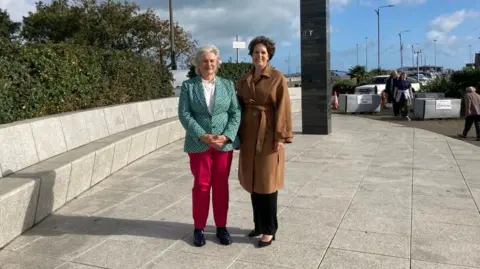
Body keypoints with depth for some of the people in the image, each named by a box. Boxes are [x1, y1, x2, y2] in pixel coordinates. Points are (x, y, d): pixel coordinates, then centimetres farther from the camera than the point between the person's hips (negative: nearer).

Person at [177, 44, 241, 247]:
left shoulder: (228, 85, 8)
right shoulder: (188, 86, 3)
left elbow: (235, 112, 2)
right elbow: (184, 114, -6)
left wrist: (226, 136, -13)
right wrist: (203, 136, -17)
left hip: (224, 144, 2)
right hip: (199, 144, -1)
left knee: (221, 186, 9)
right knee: (201, 186, 5)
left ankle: (221, 227, 21)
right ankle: (199, 228, 19)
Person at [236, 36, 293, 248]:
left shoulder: (278, 78, -5)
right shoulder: (244, 80, 10)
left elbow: (283, 109, -9)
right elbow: (239, 108, 12)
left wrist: (281, 137, -15)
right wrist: (238, 135, 7)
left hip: (269, 135, -5)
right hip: (249, 135, 5)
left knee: (267, 181, -2)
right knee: (253, 181, 11)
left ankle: (269, 230, 11)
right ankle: (259, 225, 26)